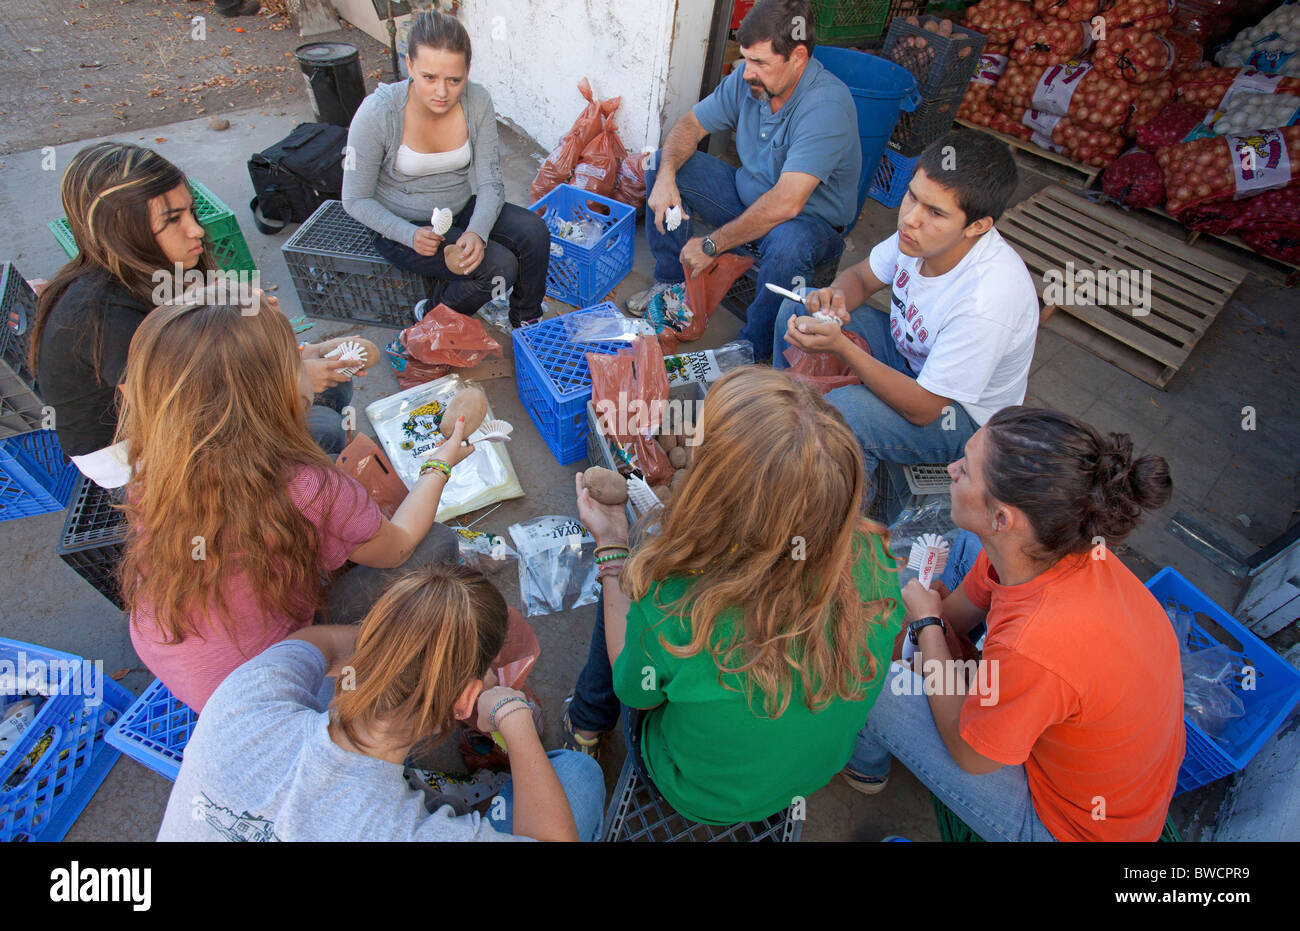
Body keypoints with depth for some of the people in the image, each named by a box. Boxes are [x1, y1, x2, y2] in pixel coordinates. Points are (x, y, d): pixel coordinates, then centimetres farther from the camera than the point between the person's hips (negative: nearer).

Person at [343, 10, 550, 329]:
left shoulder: (477, 101, -13)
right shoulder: (377, 113, -22)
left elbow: (490, 182, -10)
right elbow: (356, 199, -13)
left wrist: (477, 231, -30)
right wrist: (410, 234, -29)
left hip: (462, 210, 4)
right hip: (402, 226, -4)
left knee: (534, 232, -21)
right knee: (500, 266, -25)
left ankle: (526, 321, 3)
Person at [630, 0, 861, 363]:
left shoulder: (827, 105, -30)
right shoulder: (749, 80, -8)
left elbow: (785, 203, -38)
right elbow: (691, 124, 2)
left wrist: (712, 245, -33)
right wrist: (666, 175, -20)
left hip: (811, 220, -7)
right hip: (747, 196, 7)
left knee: (788, 243, -44)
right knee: (660, 164, -2)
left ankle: (754, 349, -18)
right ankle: (673, 284, 4)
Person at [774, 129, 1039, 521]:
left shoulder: (989, 300, -38)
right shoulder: (921, 233, -18)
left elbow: (924, 408, -32)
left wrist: (842, 346, -40)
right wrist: (837, 294, -23)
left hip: (962, 414, -7)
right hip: (908, 353, 8)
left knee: (842, 411, -35)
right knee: (796, 310, 0)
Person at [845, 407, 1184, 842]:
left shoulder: (1032, 647, -44)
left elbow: (967, 753, -21)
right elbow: (956, 615, 0)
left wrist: (926, 623, -14)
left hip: (1074, 823, -7)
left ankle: (863, 763, 26)